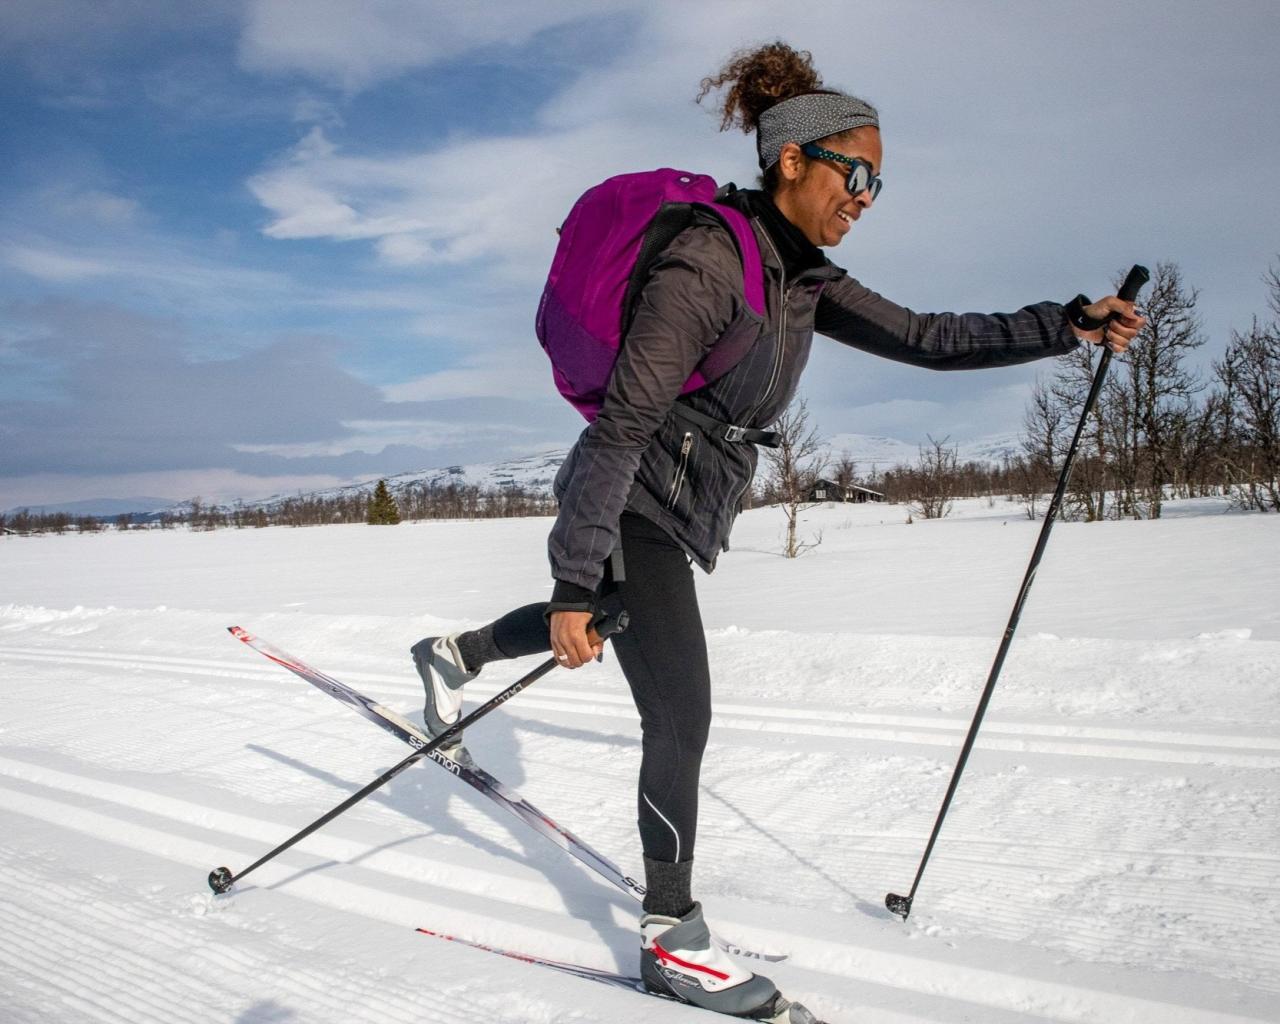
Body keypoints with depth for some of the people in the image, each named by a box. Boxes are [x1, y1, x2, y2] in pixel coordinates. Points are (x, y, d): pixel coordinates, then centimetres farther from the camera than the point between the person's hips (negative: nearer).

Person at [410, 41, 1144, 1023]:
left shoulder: (803, 278, 4)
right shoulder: (707, 261, -23)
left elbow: (922, 337, 7)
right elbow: (622, 425, -26)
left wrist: (1067, 325, -2)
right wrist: (574, 587, -26)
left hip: (679, 508, 9)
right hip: (630, 506, -9)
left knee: (589, 619, 32)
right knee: (681, 715, -6)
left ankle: (455, 654, 57)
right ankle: (672, 936, 10)